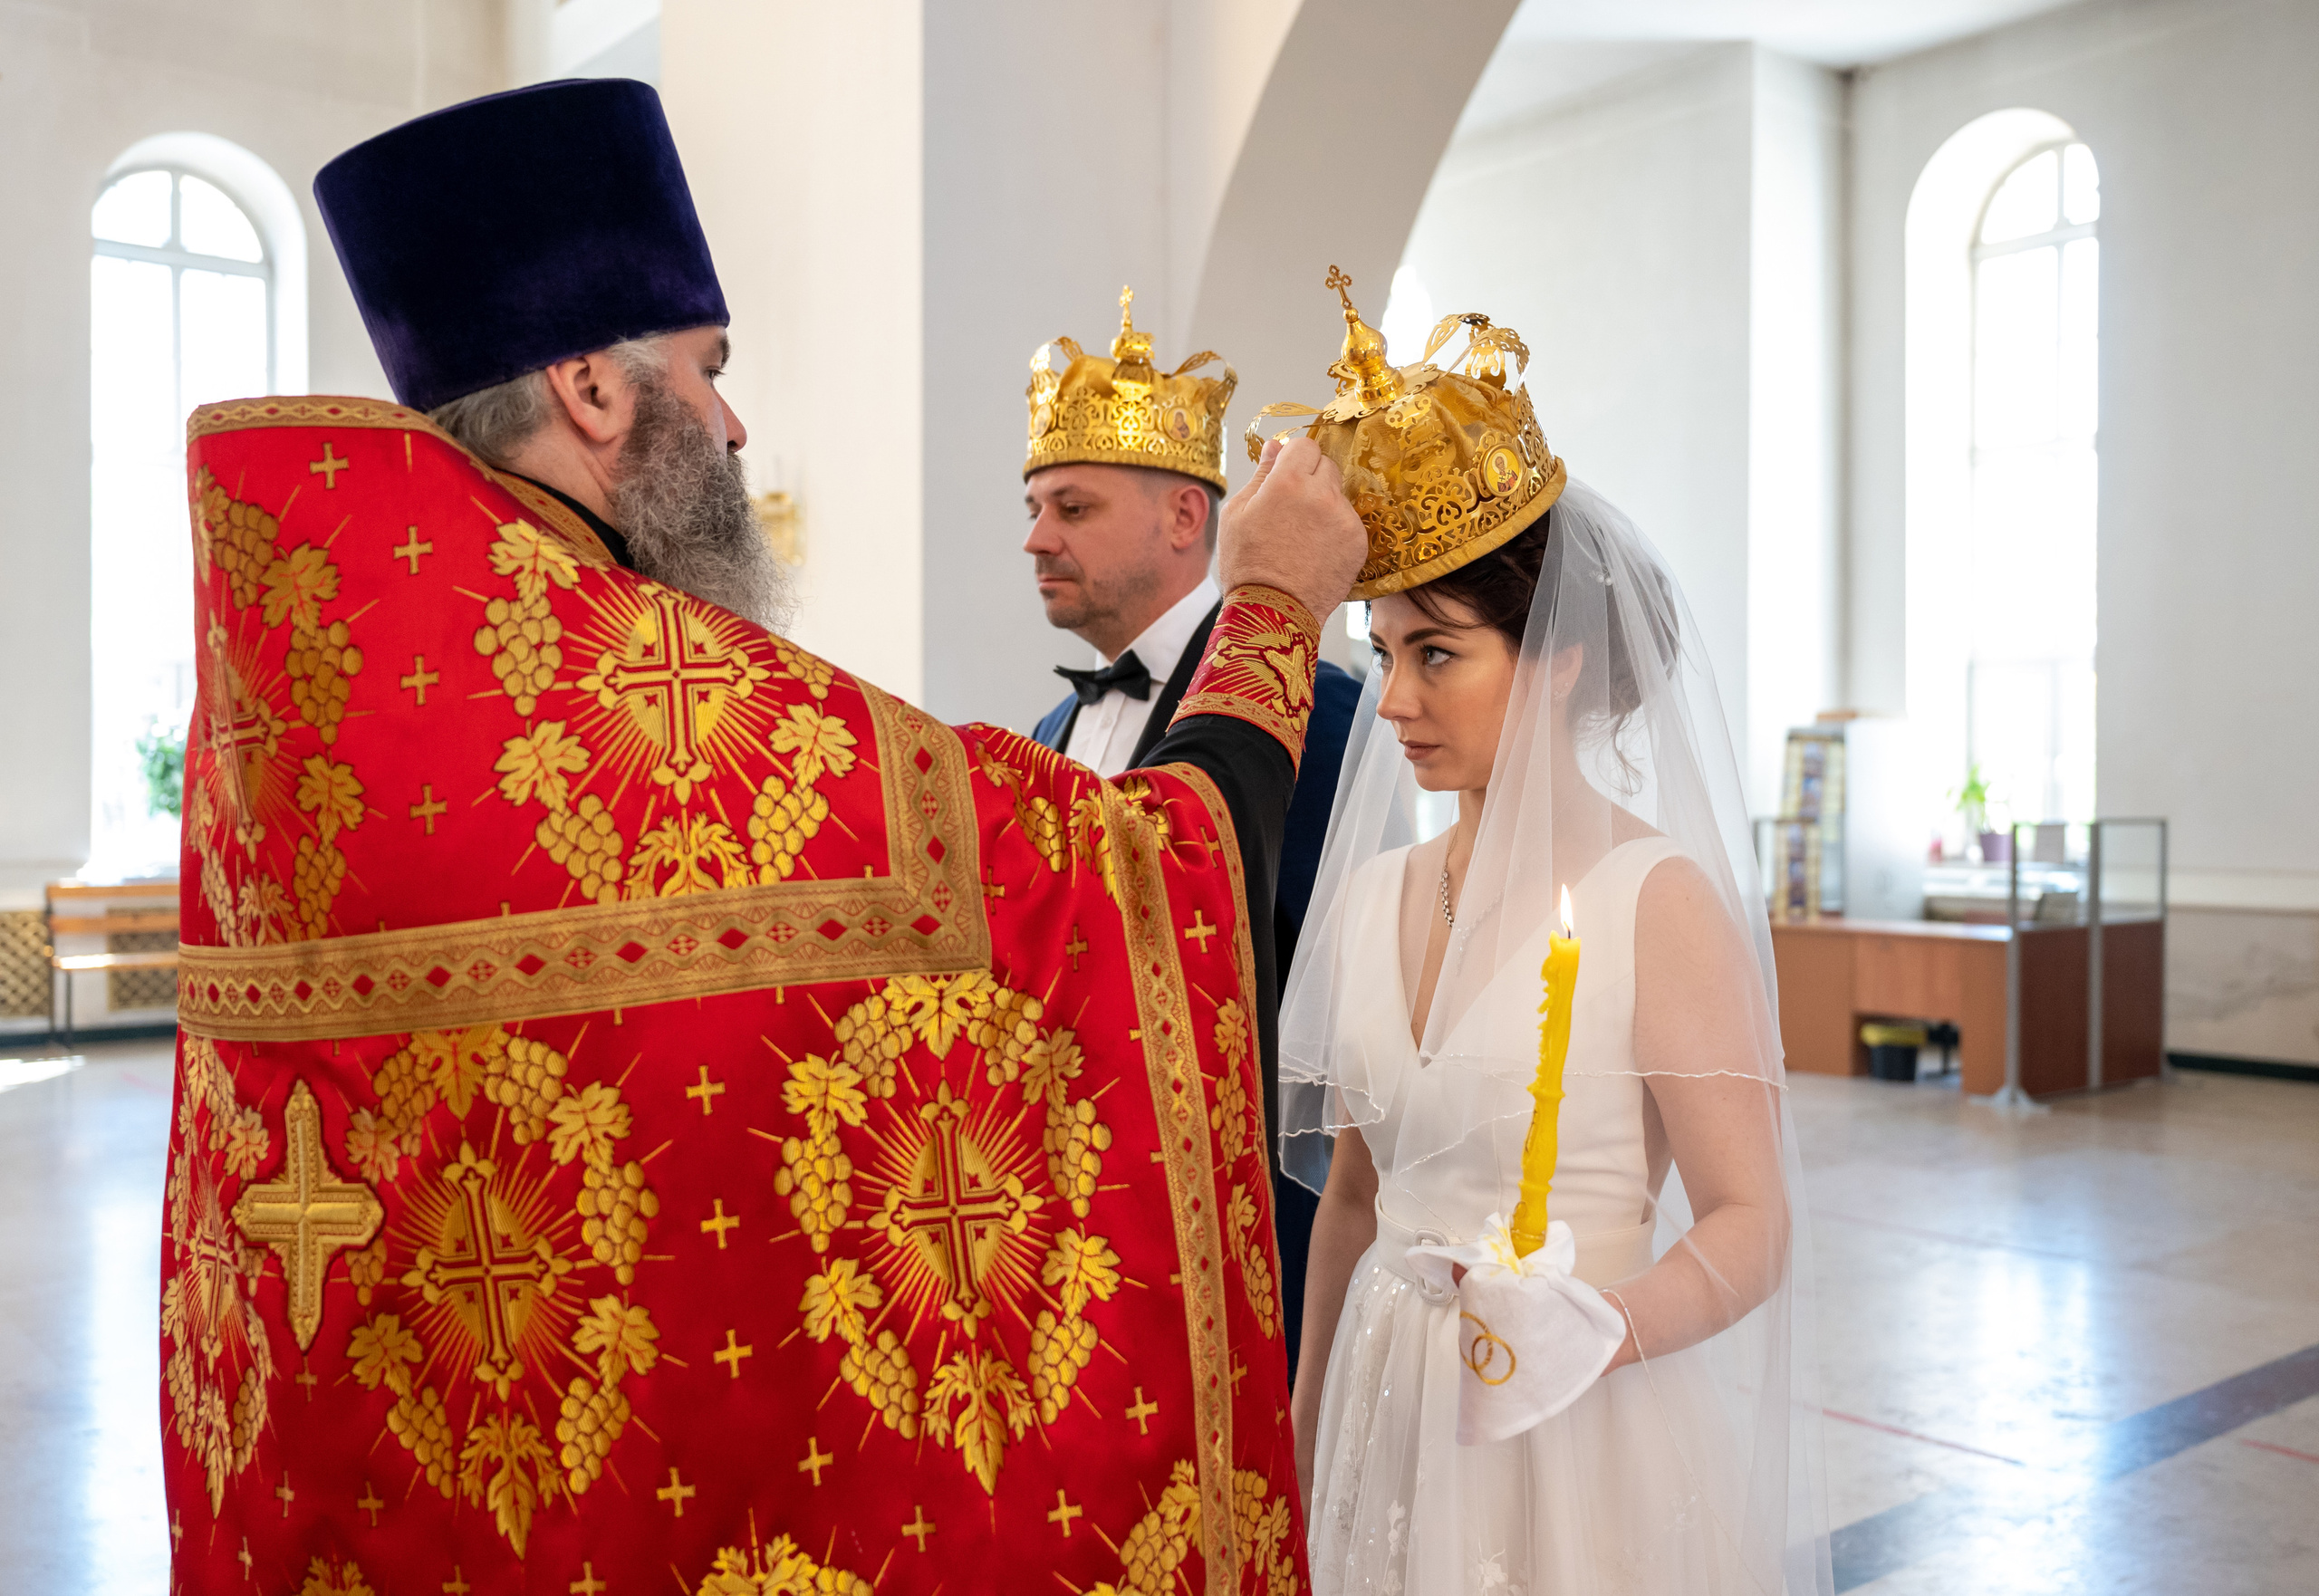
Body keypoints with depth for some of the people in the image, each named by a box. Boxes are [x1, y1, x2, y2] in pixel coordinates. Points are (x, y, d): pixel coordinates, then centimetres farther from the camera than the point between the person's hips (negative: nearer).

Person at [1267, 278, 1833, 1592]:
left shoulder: (1659, 900, -14)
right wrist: (1305, 1460, 13)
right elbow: (1352, 1195, 10)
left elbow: (1751, 1219, -13)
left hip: (1589, 1457, -5)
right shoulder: (1375, 894, 2)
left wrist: (1602, 1329, -31)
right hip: (1392, 1433, 5)